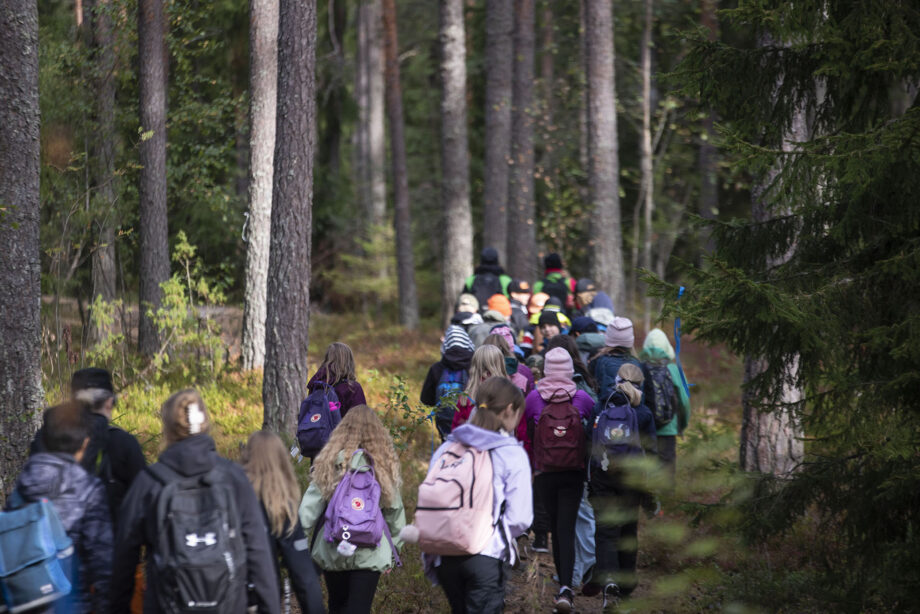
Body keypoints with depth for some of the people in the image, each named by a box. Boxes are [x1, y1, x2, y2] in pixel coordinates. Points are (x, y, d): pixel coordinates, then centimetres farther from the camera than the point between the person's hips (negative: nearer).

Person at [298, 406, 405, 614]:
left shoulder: (330, 461, -7)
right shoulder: (383, 465, -4)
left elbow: (310, 505, -6)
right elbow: (394, 509, 2)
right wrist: (395, 545, 14)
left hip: (332, 549, 1)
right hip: (370, 552, -1)